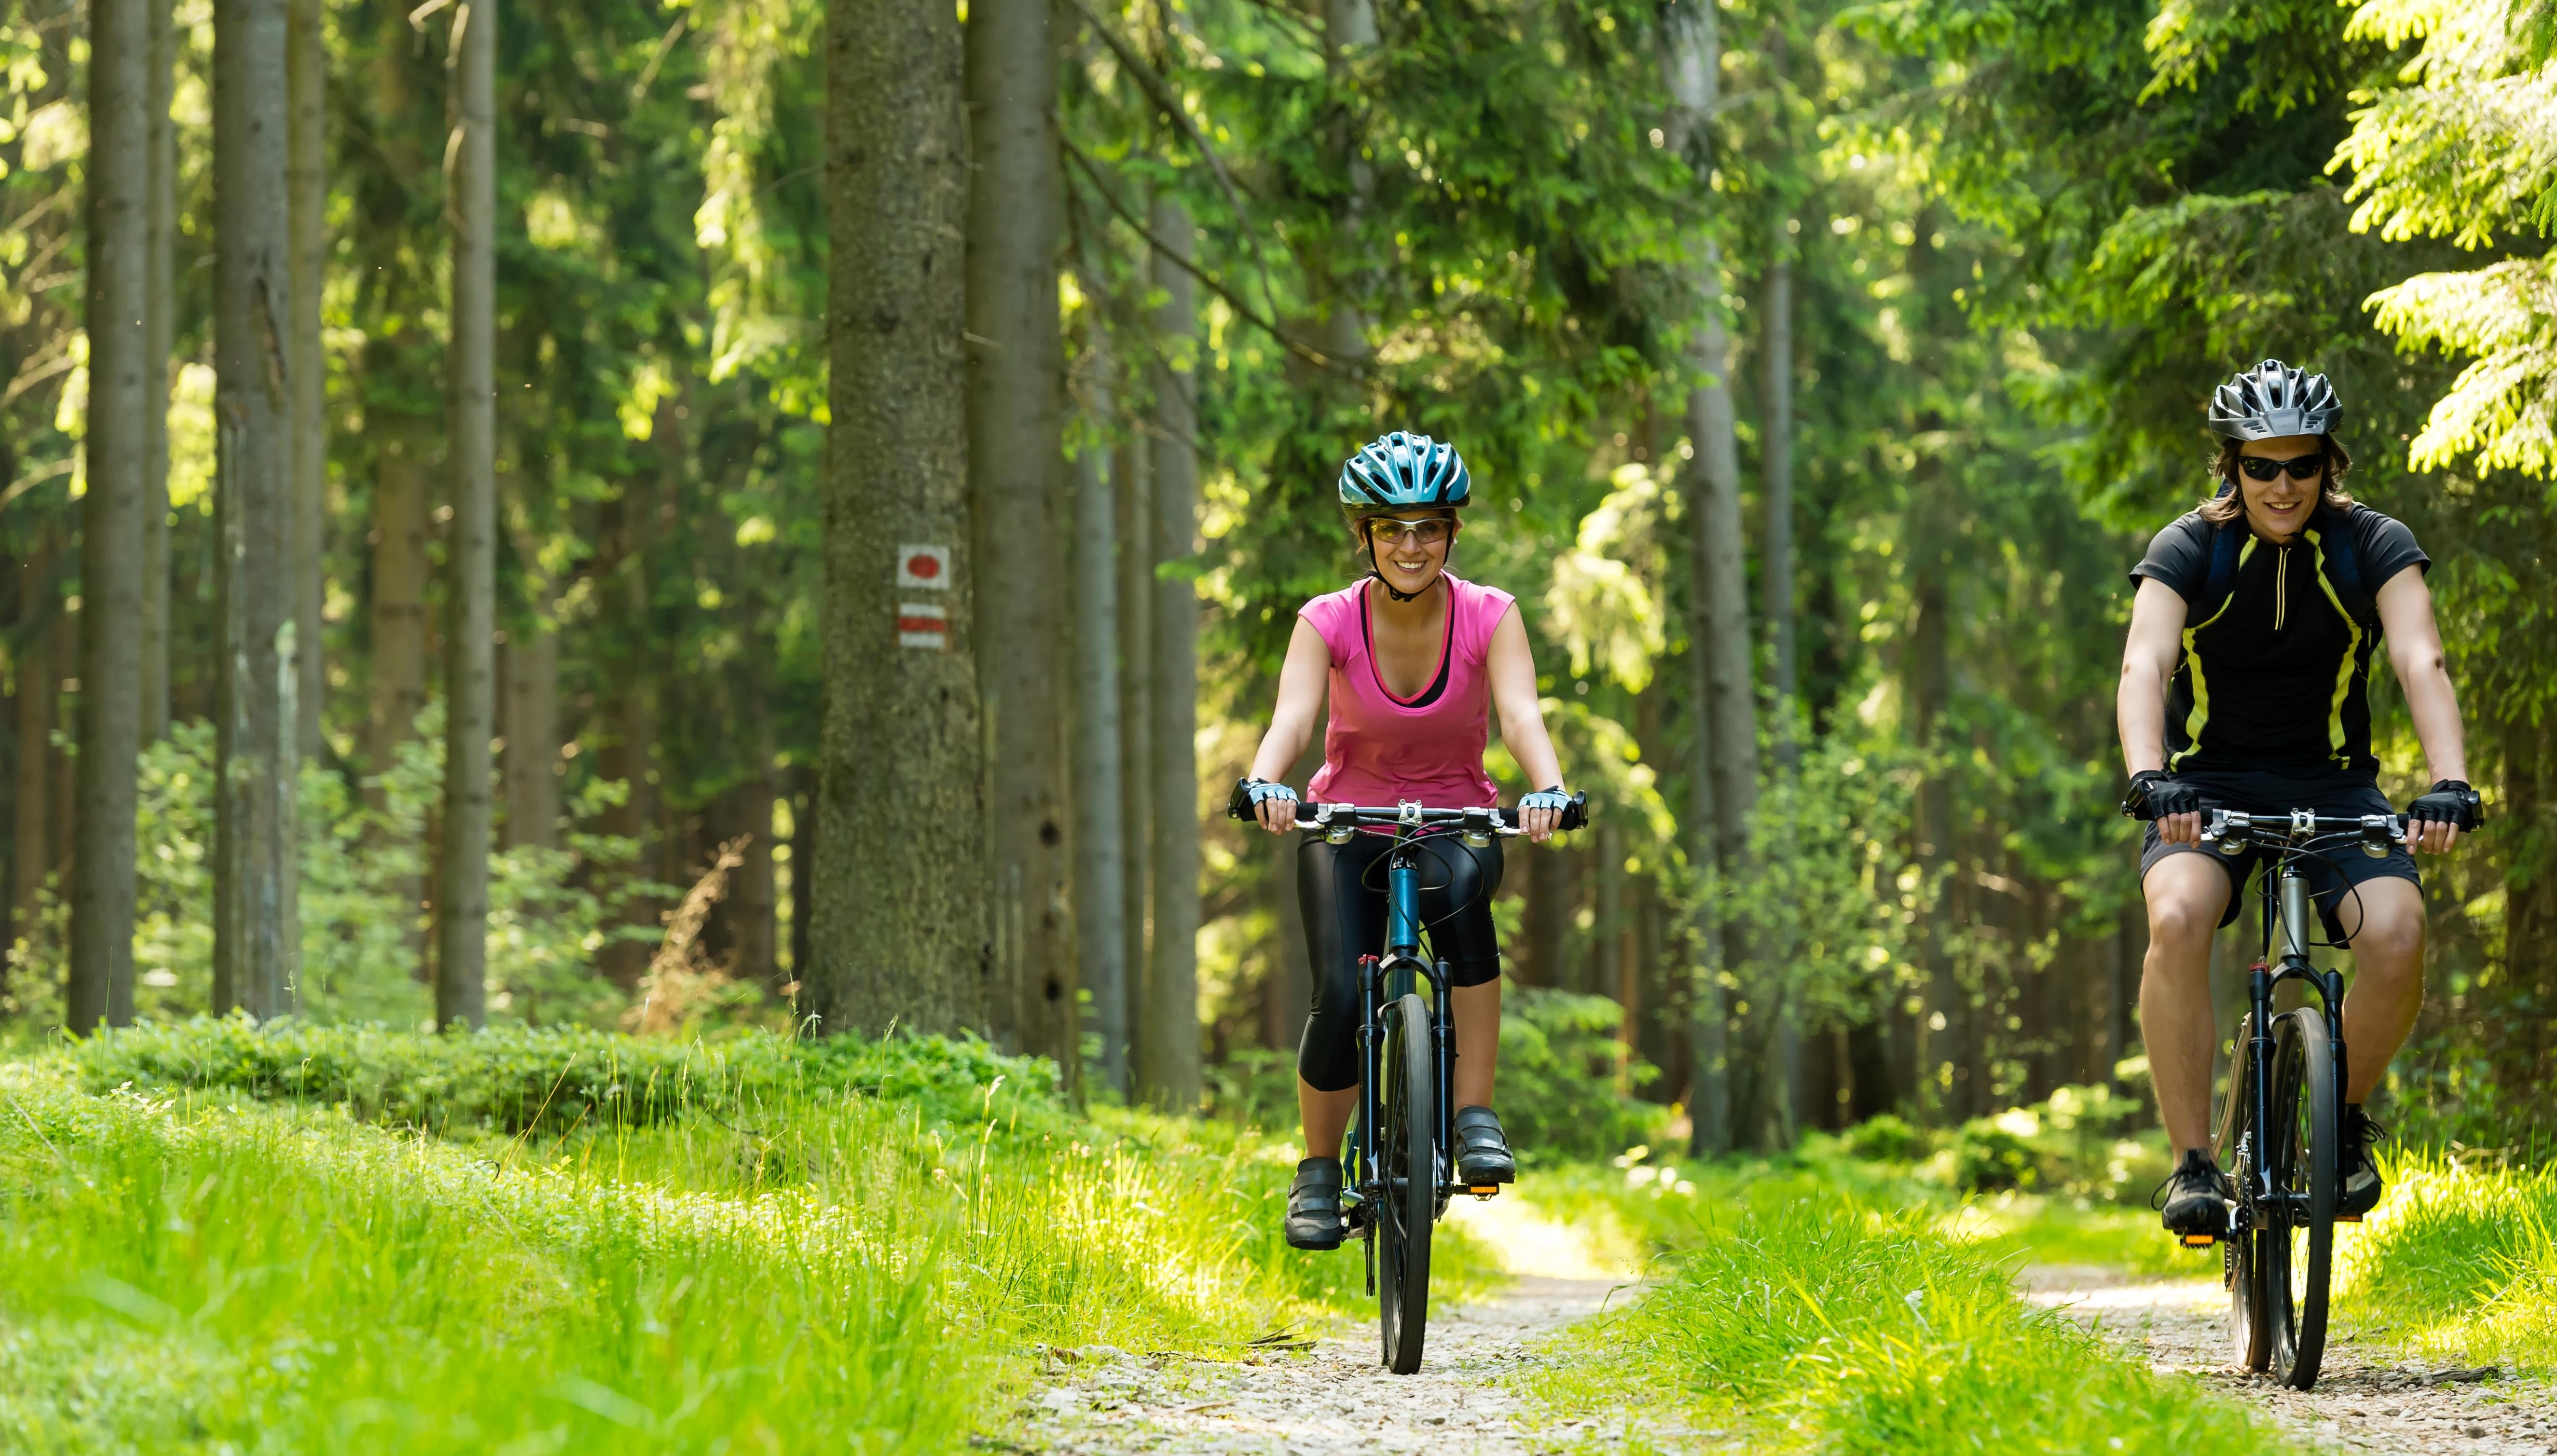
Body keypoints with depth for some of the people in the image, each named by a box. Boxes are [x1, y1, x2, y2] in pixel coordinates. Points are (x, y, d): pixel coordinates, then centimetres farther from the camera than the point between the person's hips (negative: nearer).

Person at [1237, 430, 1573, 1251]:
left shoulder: (1489, 617, -12)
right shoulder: (1330, 622, -13)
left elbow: (1519, 711, -27)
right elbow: (1293, 714, -28)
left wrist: (1548, 789, -48)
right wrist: (1264, 782, -50)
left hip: (1456, 822, 0)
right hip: (1348, 825, 0)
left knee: (1459, 891, -36)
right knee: (1342, 996, -22)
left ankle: (1476, 1118, -29)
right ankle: (1318, 1170, 3)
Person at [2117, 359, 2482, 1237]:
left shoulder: (2375, 546, -8)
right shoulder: (2188, 551, -11)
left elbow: (2421, 661, -22)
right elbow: (2144, 666, -26)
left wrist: (2449, 783, -40)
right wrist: (2148, 779, -45)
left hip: (2332, 784, 1)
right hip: (2210, 784, -1)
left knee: (2397, 935, -27)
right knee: (2178, 919, -32)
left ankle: (2343, 1116, 2)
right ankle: (2192, 1163, -22)